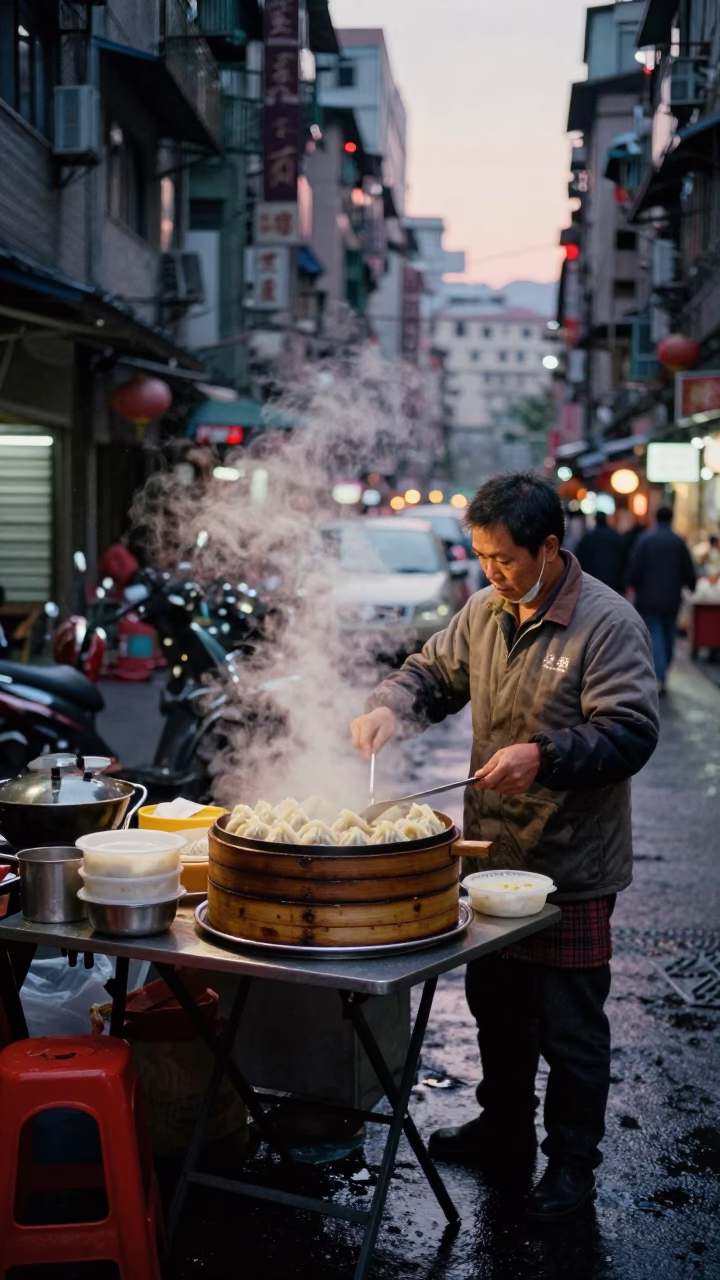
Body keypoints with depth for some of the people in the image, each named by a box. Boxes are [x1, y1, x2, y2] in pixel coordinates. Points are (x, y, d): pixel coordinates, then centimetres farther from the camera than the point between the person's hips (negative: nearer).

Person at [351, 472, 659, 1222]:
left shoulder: (607, 624, -16)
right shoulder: (486, 612, 6)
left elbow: (630, 734, -21)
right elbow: (434, 672, 17)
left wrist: (545, 755, -33)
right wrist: (391, 706, -3)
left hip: (572, 870, -7)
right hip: (493, 852, 7)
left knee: (570, 1026, 5)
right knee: (495, 1004, 21)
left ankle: (572, 1162, 23)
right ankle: (504, 1127, 41)